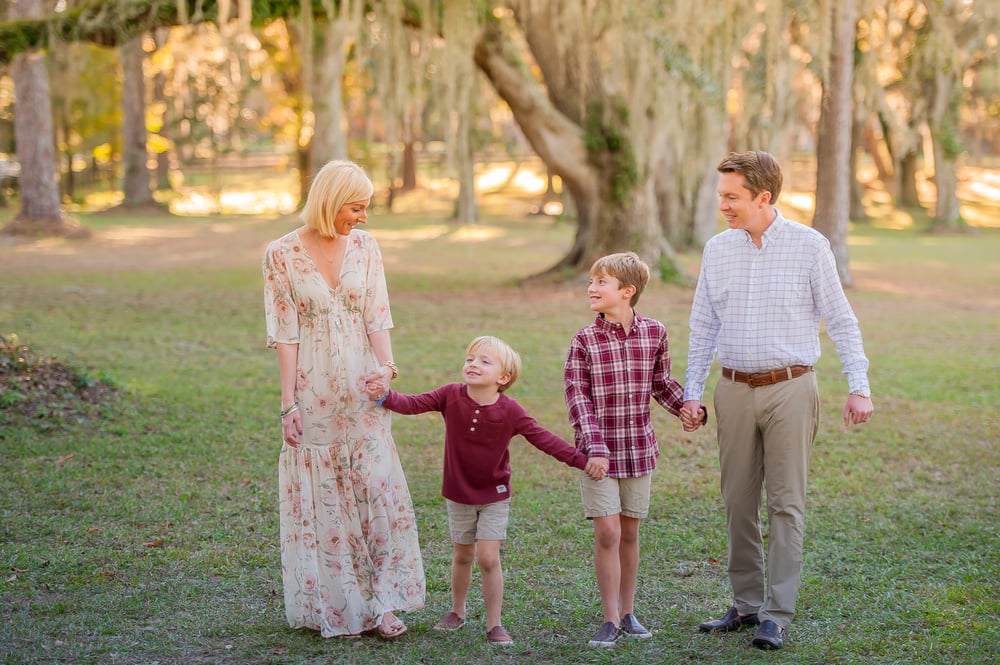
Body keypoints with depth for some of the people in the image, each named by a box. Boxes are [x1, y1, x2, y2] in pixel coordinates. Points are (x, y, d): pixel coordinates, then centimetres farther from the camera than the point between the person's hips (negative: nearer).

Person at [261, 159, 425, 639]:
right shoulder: (282, 254, -7)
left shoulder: (364, 247, 3)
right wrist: (288, 402, -9)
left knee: (377, 487, -1)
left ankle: (380, 601, 6)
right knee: (322, 497, 5)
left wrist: (386, 365, -18)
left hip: (362, 386, 3)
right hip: (313, 390, -3)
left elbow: (377, 316, 0)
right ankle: (332, 607, 16)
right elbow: (285, 333, -7)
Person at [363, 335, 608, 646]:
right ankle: (457, 611, 39)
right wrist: (385, 396, -38)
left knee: (488, 558, -8)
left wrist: (583, 461, -19)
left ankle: (494, 624, 7)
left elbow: (544, 440, -14)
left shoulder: (510, 411, -18)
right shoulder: (451, 395, -15)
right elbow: (413, 404, -18)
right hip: (458, 494, 2)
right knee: (462, 556, 17)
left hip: (494, 496, -2)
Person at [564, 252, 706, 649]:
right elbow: (577, 397, -10)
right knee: (607, 531, -6)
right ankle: (610, 620, 4)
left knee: (629, 531, 11)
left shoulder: (654, 334, 0)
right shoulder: (584, 340, -7)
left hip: (639, 448, 2)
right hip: (600, 450, -2)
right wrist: (593, 446, -19)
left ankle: (627, 613, 24)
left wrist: (687, 408, -3)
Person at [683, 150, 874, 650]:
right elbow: (703, 327, 12)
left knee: (786, 504, -2)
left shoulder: (809, 247, -4)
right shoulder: (717, 249, 7)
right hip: (734, 389, 4)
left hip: (789, 389, -4)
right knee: (738, 502, 8)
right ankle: (746, 603, 19)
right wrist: (691, 392, 9)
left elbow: (841, 320, -2)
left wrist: (858, 387, -8)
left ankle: (777, 614, 1)